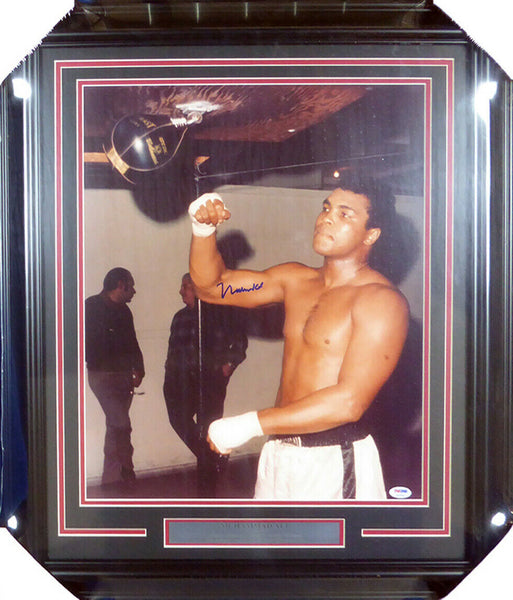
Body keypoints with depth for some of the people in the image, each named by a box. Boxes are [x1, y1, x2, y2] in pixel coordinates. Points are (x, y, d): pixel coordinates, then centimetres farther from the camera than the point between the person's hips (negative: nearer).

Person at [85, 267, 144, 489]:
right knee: (121, 425, -15)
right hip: (103, 374, -7)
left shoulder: (123, 311, 16)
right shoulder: (92, 306, -5)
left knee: (116, 425, 12)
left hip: (124, 375, 7)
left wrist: (138, 370, 4)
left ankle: (110, 477, 22)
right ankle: (126, 472, -5)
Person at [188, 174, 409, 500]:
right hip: (278, 453, 6)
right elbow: (211, 284, 14)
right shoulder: (296, 279, 9)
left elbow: (350, 402, -22)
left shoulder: (381, 300, -13)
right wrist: (203, 229, -5)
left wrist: (248, 424, -20)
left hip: (335, 462, -6)